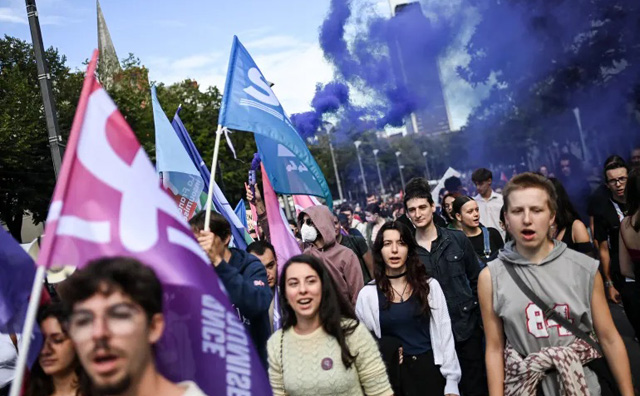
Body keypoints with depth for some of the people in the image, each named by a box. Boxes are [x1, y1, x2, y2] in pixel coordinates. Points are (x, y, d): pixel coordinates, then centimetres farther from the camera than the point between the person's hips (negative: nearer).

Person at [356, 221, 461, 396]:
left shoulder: (429, 286, -2)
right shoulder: (368, 294, -5)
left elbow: (444, 334, -1)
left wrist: (451, 381, -4)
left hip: (429, 370, 0)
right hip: (391, 375, 0)